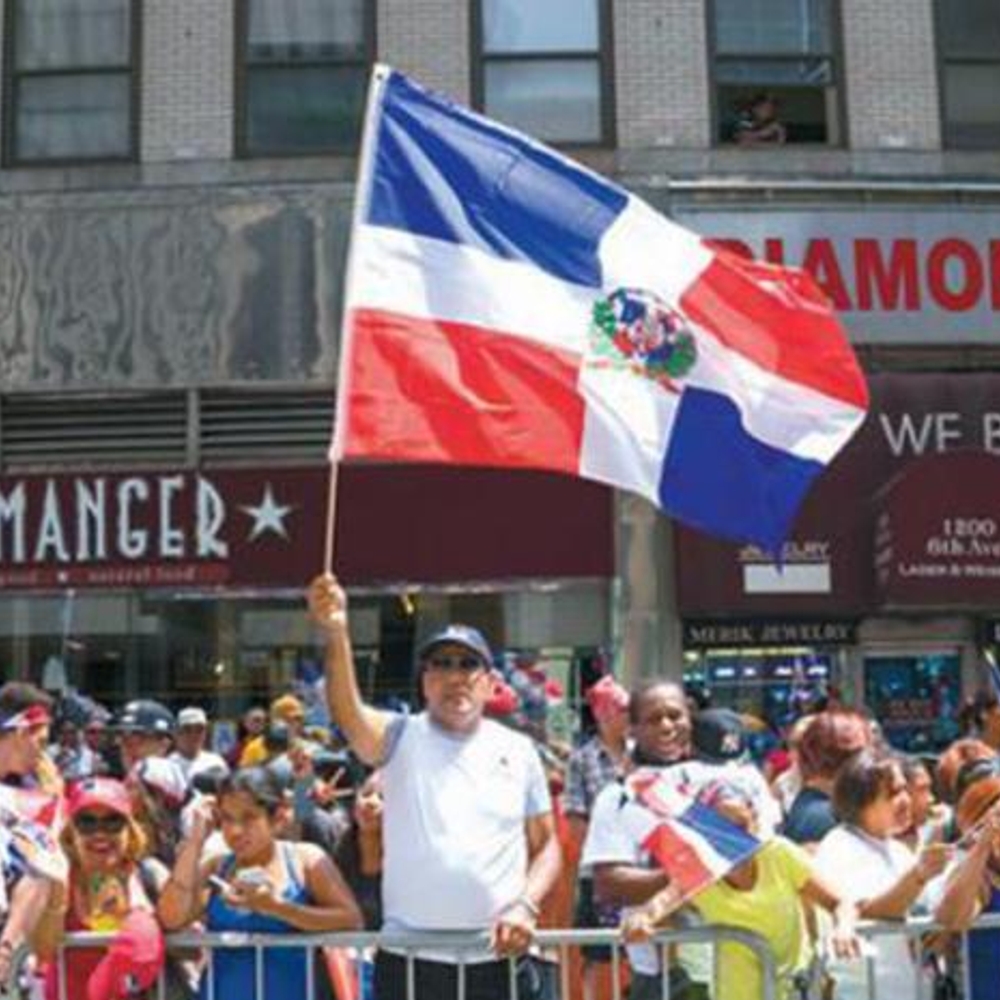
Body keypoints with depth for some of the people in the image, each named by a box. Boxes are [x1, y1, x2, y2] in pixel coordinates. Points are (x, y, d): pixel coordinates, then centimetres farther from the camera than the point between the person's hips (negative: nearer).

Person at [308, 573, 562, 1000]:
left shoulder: (518, 750, 7)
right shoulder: (402, 738, 0)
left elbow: (546, 844, 11)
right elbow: (349, 716, -21)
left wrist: (526, 906, -8)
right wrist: (336, 633, -38)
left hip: (499, 959, 2)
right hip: (410, 959, -1)